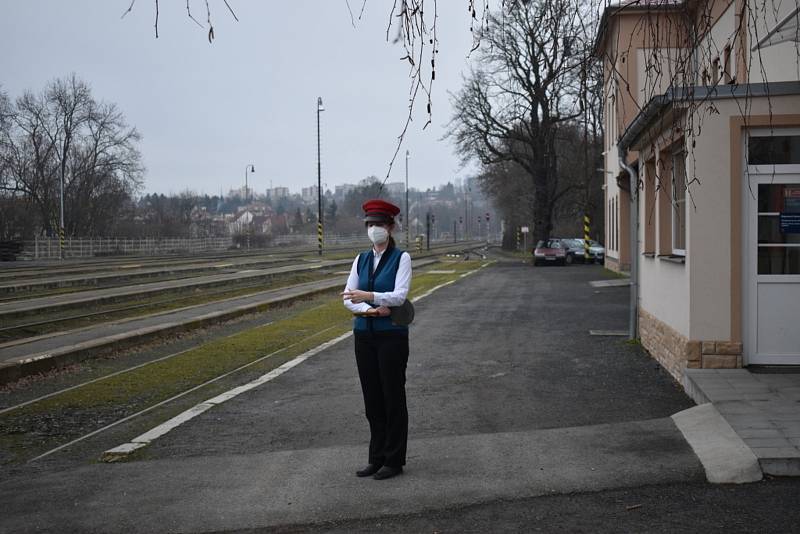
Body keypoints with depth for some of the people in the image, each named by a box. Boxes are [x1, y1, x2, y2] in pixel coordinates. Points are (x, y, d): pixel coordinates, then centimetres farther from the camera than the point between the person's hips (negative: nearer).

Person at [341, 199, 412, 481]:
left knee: (393, 396, 1)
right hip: (364, 334, 5)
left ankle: (394, 460, 10)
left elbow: (400, 295, -16)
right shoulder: (361, 260, 10)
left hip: (391, 335, -5)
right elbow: (348, 298, 4)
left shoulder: (401, 258, -4)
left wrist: (368, 296, -30)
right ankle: (377, 457, 20)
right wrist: (370, 310, -15)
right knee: (372, 397, 10)